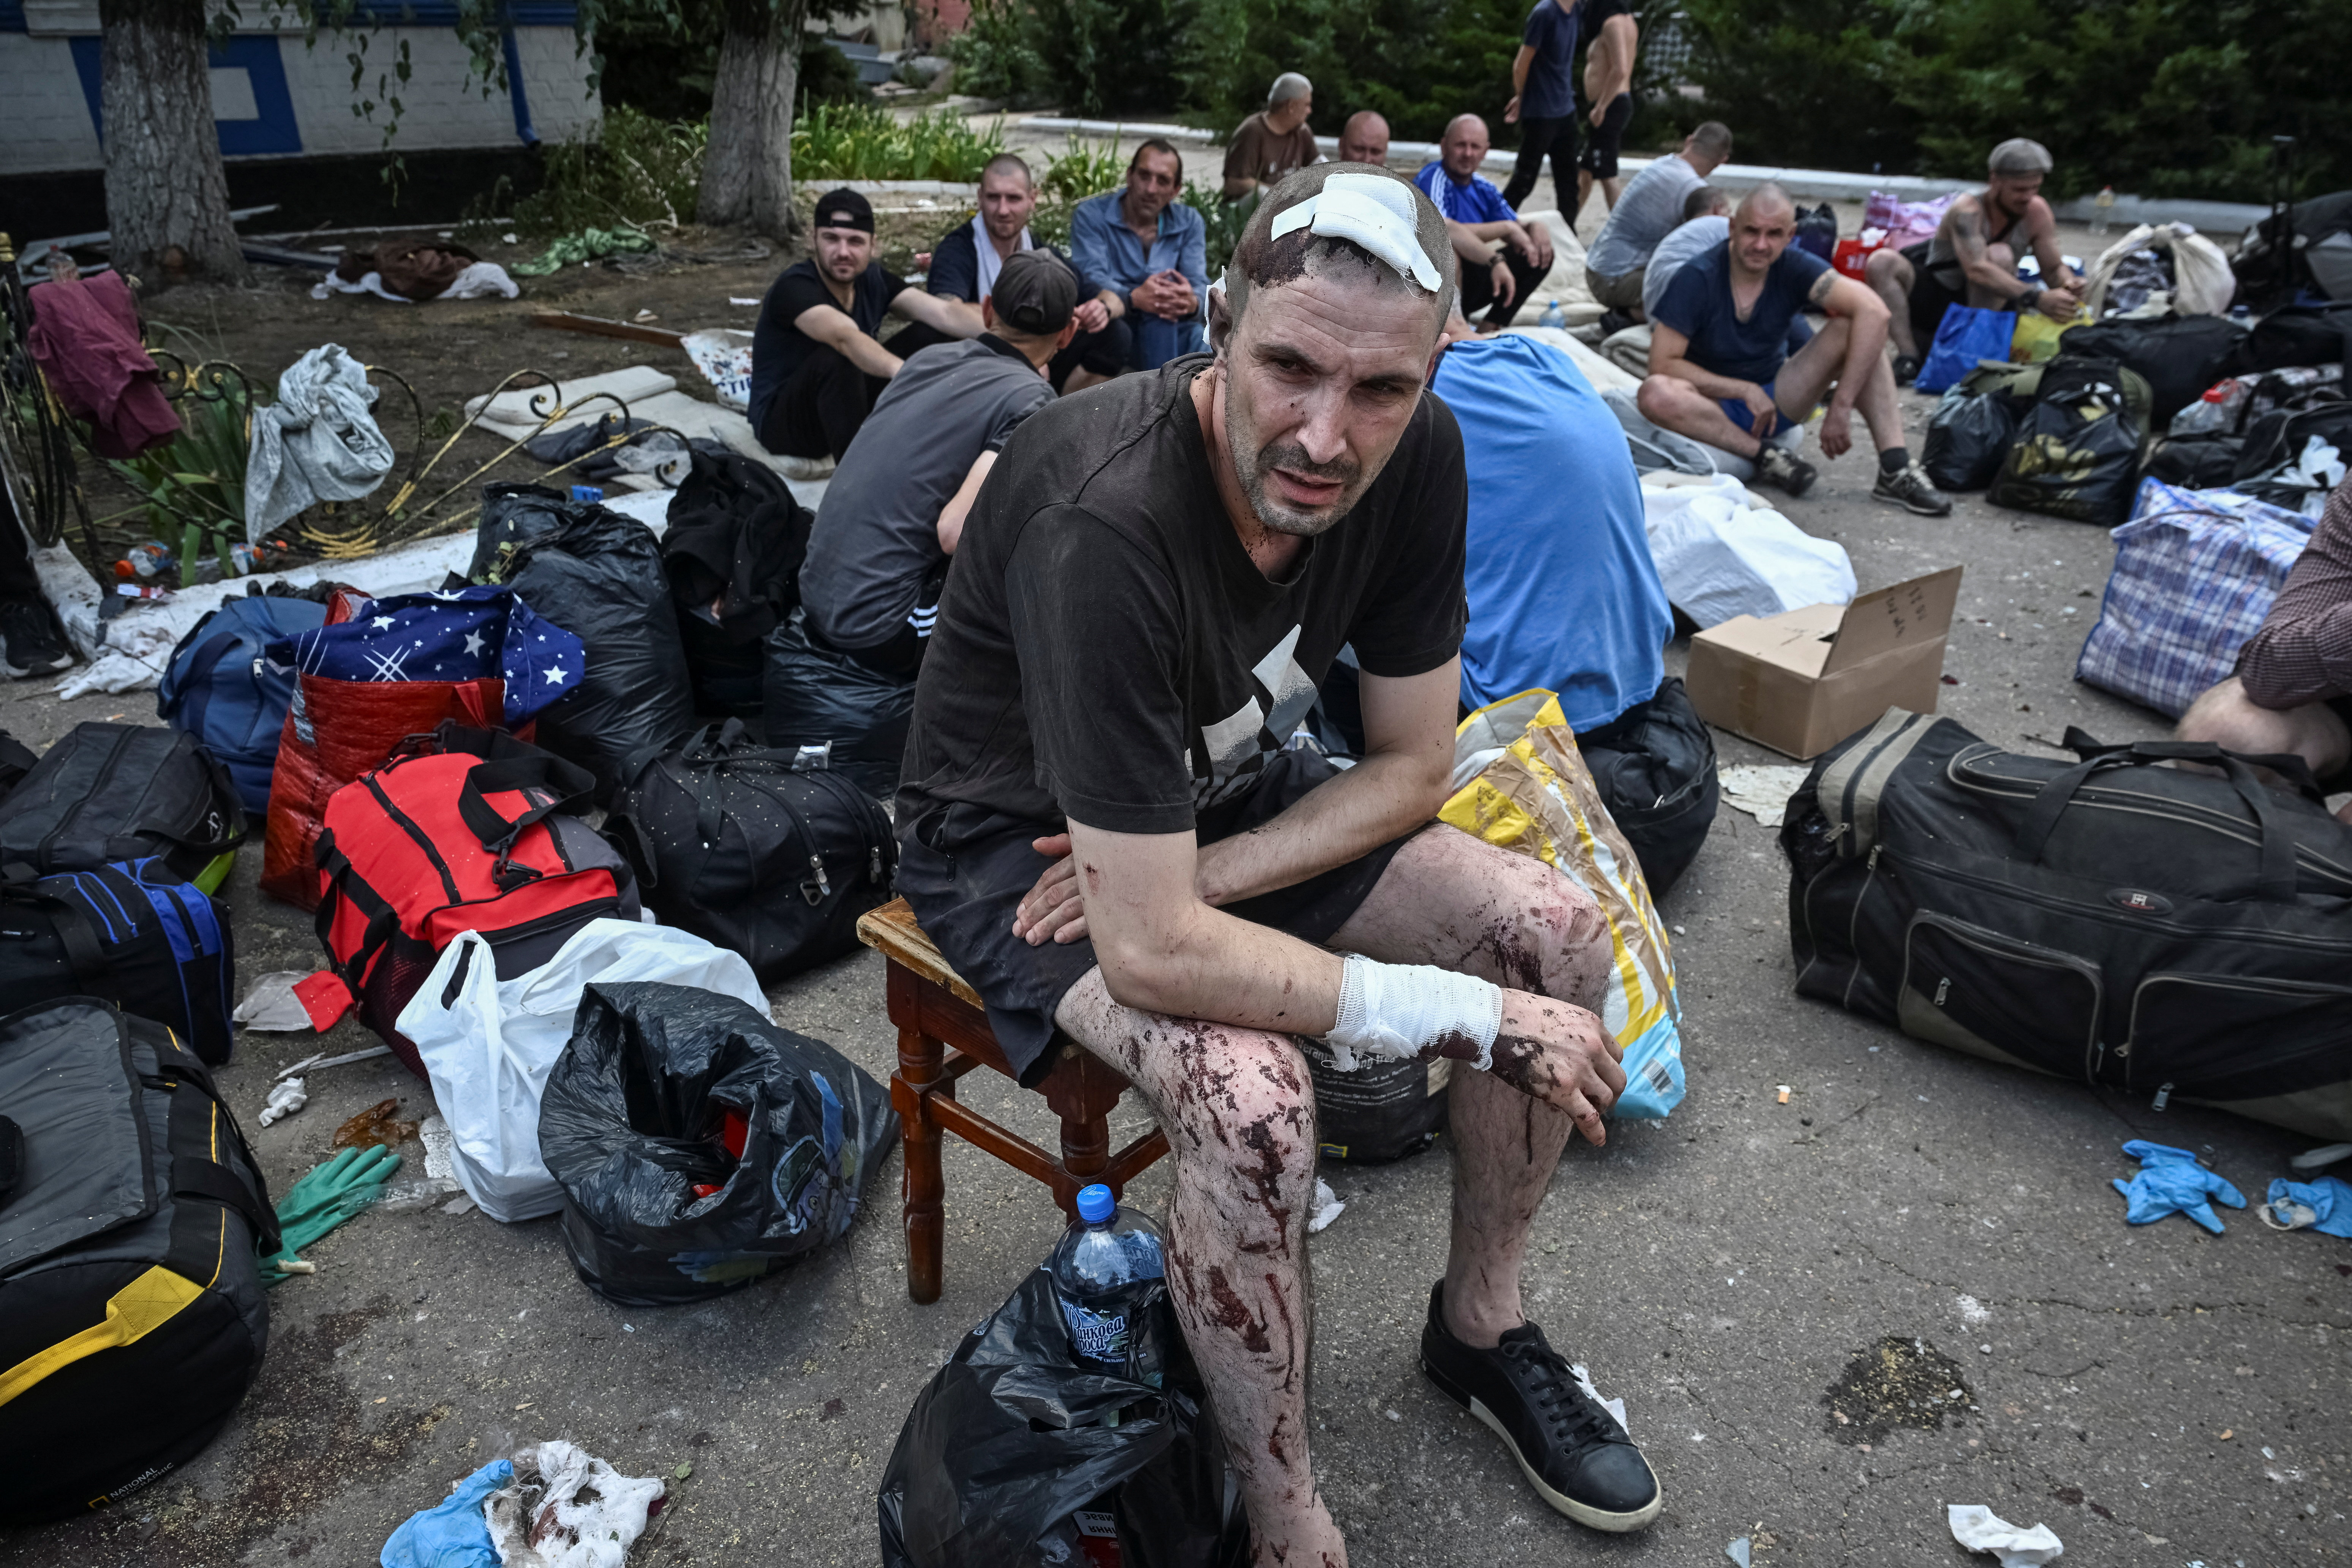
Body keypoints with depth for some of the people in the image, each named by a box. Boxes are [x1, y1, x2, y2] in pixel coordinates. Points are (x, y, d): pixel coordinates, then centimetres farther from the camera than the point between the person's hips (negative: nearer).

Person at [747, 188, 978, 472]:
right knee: (836, 360, -38)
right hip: (780, 419, -7)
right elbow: (845, 337, -44)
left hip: (846, 404, 7)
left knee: (936, 338, -7)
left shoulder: (874, 279, -3)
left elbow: (944, 313, -18)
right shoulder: (793, 287, -23)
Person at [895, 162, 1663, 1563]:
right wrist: (1477, 1016, -29)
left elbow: (1414, 766, -6)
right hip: (1026, 833, -6)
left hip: (1224, 794, 6)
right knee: (1252, 1101, -32)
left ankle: (1480, 1323, 17)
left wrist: (1204, 874, -20)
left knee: (1561, 932, -7)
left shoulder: (1419, 455, -16)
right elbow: (1152, 953, -36)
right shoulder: (1109, 522, -36)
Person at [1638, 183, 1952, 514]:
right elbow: (1663, 364, -19)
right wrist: (1746, 391, -21)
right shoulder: (1697, 279, -16)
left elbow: (1873, 311, -22)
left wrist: (1841, 408, -32)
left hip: (1777, 399, 3)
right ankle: (1765, 456, -21)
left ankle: (1895, 470, -24)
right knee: (1655, 395, -36)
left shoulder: (1795, 268, -10)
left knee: (1853, 327, -18)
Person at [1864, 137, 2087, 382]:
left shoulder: (2037, 212, -6)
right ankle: (1909, 355, -36)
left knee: (2000, 255, -27)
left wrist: (2068, 282, -26)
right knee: (1881, 262, -27)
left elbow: (2054, 268, -1)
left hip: (1985, 306, 2)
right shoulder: (1967, 211, -21)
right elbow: (1976, 270, -36)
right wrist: (2037, 298, -46)